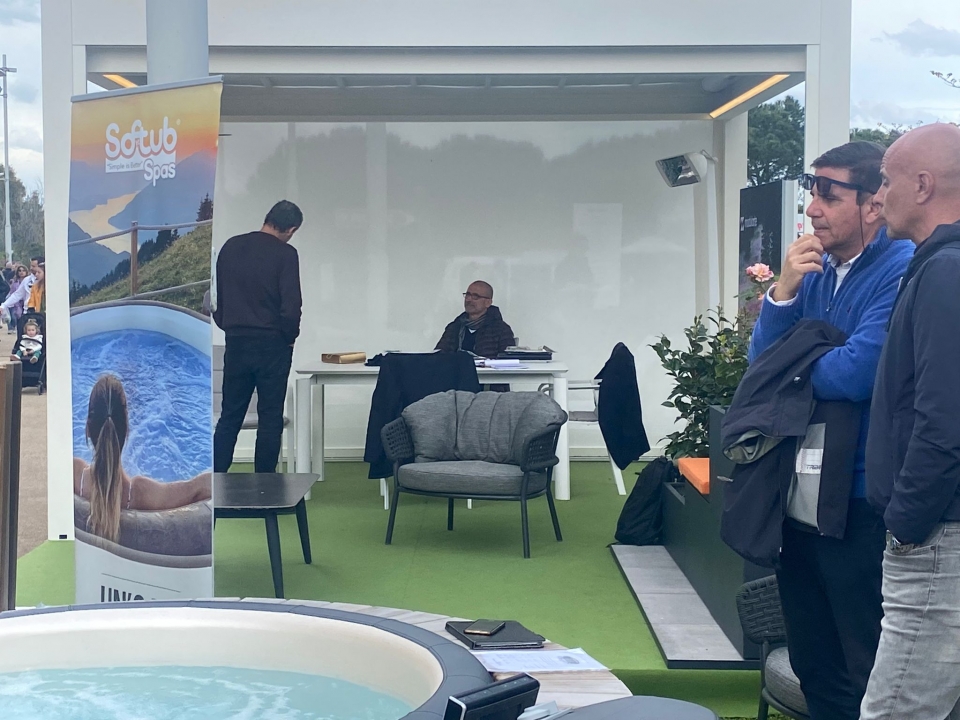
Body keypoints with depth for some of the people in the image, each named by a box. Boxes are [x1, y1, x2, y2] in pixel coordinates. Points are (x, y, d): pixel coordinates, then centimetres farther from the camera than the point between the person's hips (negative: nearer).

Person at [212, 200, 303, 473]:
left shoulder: (231, 247, 6)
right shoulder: (285, 254, -10)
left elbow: (216, 297, 10)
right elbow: (291, 306, -16)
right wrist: (290, 336, 1)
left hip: (236, 343, 4)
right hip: (272, 345, -4)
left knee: (229, 416, 11)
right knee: (270, 419, 4)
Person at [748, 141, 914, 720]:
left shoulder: (903, 271, -15)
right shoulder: (816, 270, 8)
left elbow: (855, 373, -25)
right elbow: (761, 364, 6)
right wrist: (783, 290, -10)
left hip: (863, 502, -7)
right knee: (813, 663, 19)